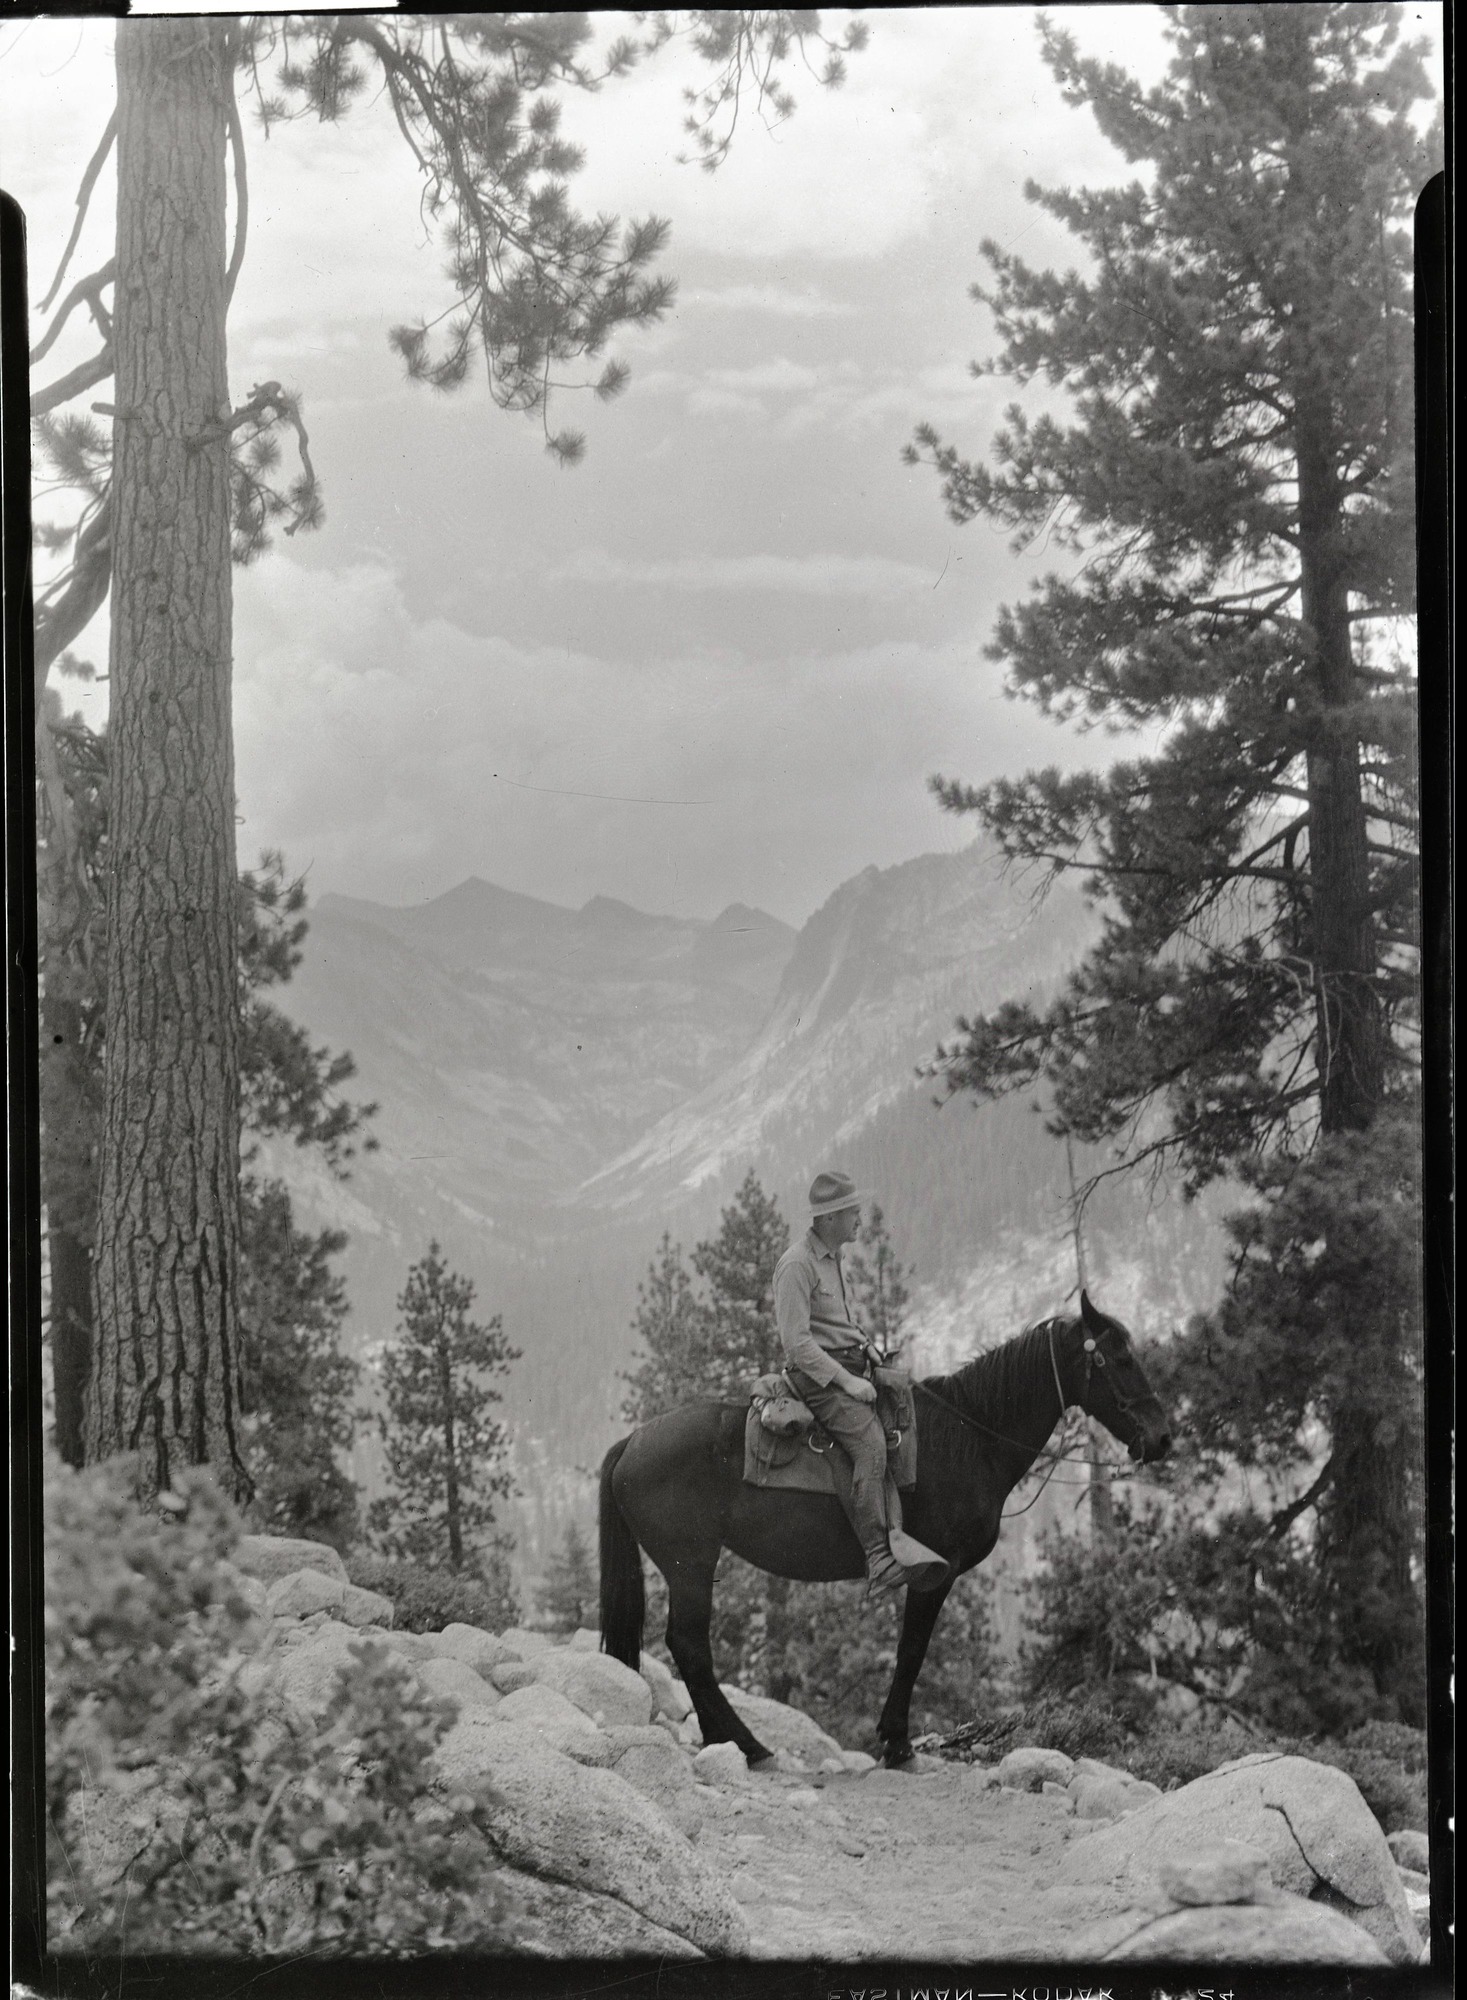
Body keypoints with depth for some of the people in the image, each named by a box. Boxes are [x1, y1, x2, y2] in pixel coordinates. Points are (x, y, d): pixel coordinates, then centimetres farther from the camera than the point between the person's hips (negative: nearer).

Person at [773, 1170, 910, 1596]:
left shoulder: (832, 1259, 19)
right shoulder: (797, 1264, -12)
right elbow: (796, 1341, -18)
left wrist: (870, 1356, 14)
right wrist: (845, 1380, -20)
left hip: (848, 1367, 10)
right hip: (816, 1376, -10)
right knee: (870, 1441, -28)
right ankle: (877, 1559, -35)